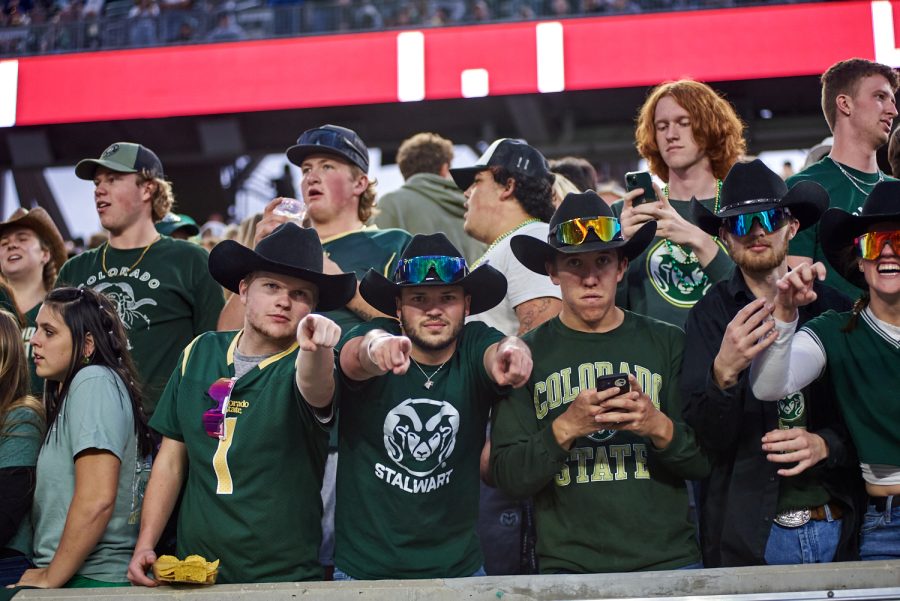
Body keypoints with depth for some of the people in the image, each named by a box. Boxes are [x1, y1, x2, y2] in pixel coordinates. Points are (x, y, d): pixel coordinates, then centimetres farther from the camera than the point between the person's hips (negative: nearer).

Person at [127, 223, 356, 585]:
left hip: (282, 578, -3)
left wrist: (316, 347, -56)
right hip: (194, 569, 3)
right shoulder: (200, 354, 3)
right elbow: (171, 461, 8)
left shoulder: (304, 364, -10)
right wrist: (145, 545, 0)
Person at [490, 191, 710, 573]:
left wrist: (659, 427, -17)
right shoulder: (527, 354, 2)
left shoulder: (667, 343, 4)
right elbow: (508, 477, -3)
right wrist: (566, 428, -18)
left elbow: (704, 462, 2)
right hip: (567, 565, -1)